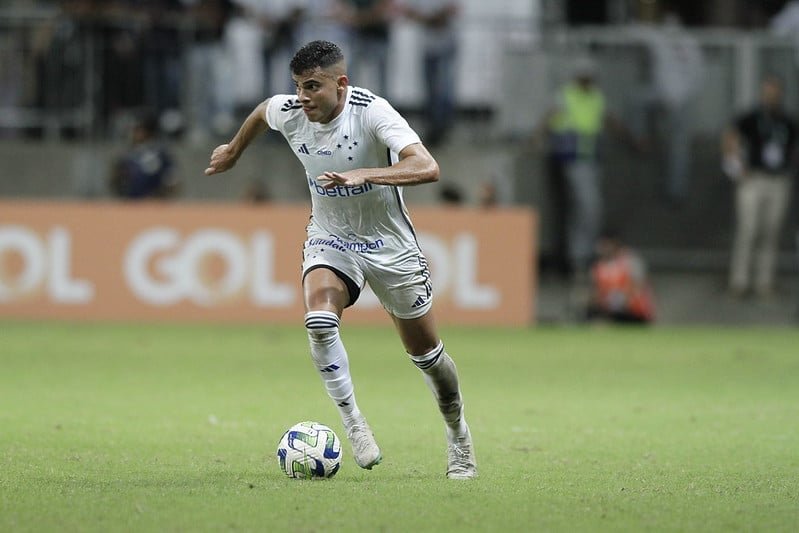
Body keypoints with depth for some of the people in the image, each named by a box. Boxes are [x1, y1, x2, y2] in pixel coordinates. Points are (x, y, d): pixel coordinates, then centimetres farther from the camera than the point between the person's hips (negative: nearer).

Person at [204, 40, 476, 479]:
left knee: (424, 351, 7)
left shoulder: (371, 112, -27)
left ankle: (458, 434, 31)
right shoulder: (288, 113, -13)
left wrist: (362, 174, -50)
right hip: (329, 237, 3)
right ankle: (353, 423, -18)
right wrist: (233, 151, 29)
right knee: (319, 319, -28)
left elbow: (426, 168, -39)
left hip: (388, 242, -2)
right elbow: (261, 112, 14)